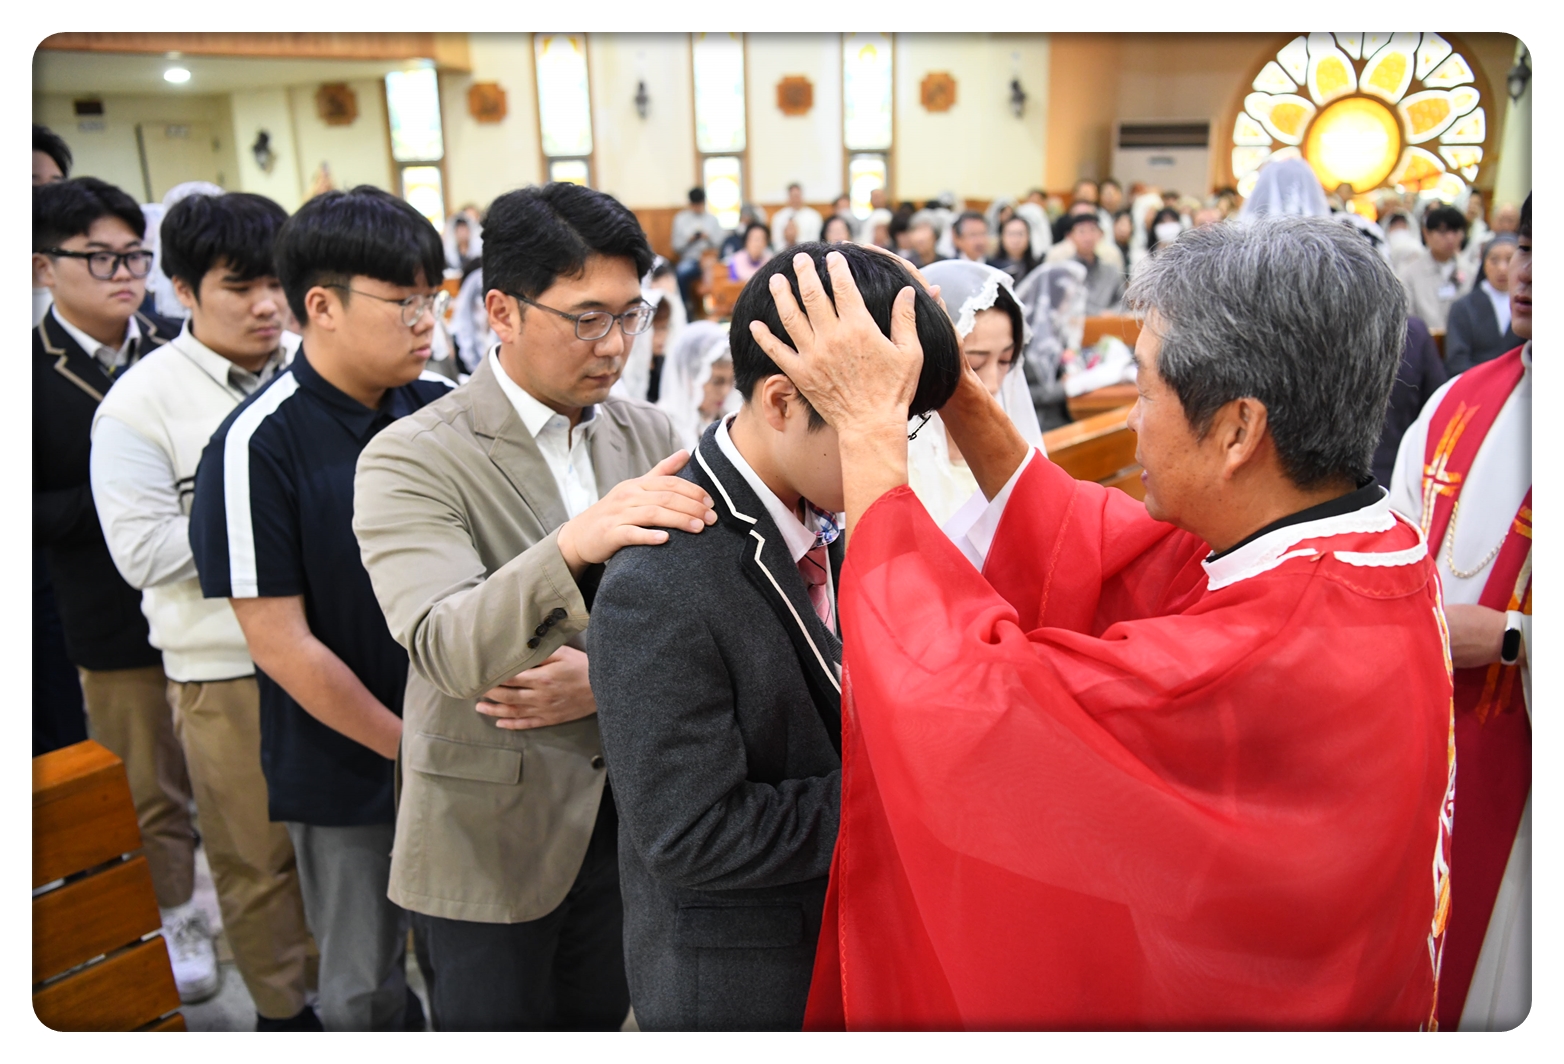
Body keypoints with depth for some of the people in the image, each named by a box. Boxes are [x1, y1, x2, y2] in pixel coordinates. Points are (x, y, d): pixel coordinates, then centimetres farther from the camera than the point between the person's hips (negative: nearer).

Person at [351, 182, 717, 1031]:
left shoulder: (649, 435, 0)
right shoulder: (411, 460, -16)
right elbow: (445, 650, -29)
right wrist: (573, 545, -45)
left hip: (628, 808, 5)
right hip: (491, 834, -4)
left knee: (598, 1021, 21)